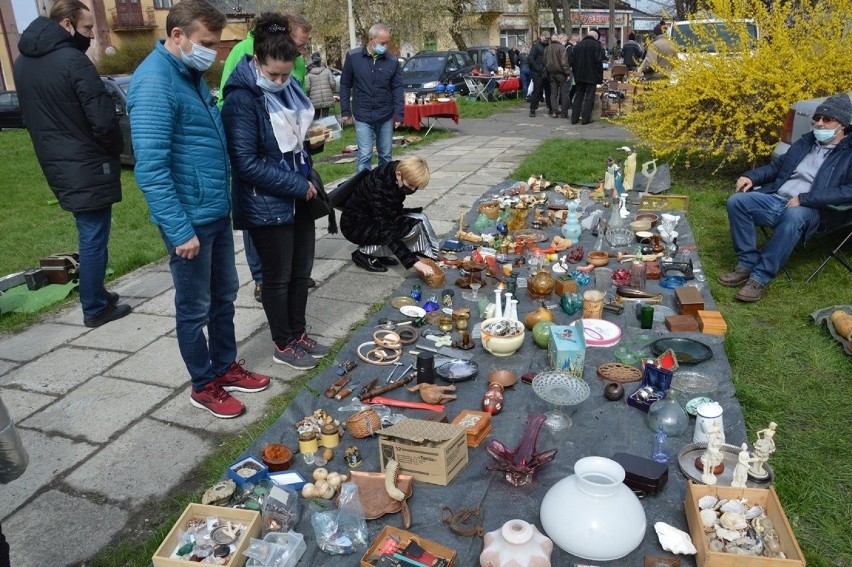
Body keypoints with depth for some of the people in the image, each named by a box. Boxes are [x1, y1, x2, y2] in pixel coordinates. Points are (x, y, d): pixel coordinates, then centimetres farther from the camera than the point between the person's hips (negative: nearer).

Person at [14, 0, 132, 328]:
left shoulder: (23, 62, 10)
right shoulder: (72, 61, -18)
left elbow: (31, 116, 16)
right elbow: (103, 119, -21)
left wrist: (53, 147, 19)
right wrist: (116, 149, -3)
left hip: (55, 163, 8)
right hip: (86, 166, -8)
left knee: (88, 233, 19)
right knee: (93, 238, 1)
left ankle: (95, 294, 29)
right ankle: (95, 308, 10)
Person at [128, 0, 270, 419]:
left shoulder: (192, 74, 10)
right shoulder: (154, 82, -19)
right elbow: (150, 168, -23)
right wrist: (180, 230, -23)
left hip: (217, 211, 9)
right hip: (189, 220, -9)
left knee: (224, 296, 19)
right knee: (194, 308, 7)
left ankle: (226, 367, 36)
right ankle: (204, 385, 24)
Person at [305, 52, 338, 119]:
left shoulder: (309, 74, 0)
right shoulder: (327, 71, 1)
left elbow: (307, 88, -6)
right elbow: (333, 83, -4)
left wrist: (308, 95, 13)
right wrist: (333, 93, 13)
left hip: (315, 101, 0)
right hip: (327, 99, 0)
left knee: (315, 117, 12)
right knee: (325, 116, 3)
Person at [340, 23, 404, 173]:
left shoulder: (393, 61, -1)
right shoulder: (353, 56, -4)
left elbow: (398, 89, 2)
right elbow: (345, 85, 3)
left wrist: (399, 114, -6)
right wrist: (345, 111, 1)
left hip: (386, 117, 2)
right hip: (362, 117, -2)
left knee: (385, 155, 11)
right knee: (364, 156, -6)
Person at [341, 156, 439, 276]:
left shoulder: (397, 169, -11)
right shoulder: (379, 188, -34)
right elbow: (387, 233, -35)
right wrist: (414, 262, -39)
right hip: (355, 226, -8)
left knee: (419, 218, -9)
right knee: (411, 226, -22)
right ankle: (364, 253, -8)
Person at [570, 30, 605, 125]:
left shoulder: (578, 45, 8)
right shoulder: (597, 45, -6)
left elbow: (572, 60, 8)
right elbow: (599, 60, -13)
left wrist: (575, 72, 13)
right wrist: (599, 75, -5)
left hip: (579, 75, 4)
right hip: (591, 76, -4)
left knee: (578, 96, 10)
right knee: (589, 97, 1)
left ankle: (574, 118, 9)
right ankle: (586, 118, -2)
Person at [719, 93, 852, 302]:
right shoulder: (806, 141, 20)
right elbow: (777, 166, 28)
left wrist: (804, 199, -21)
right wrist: (751, 176, 6)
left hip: (812, 211, -6)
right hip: (776, 199, 6)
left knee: (794, 216, -41)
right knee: (737, 201, -20)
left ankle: (760, 278, -34)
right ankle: (747, 263, -16)